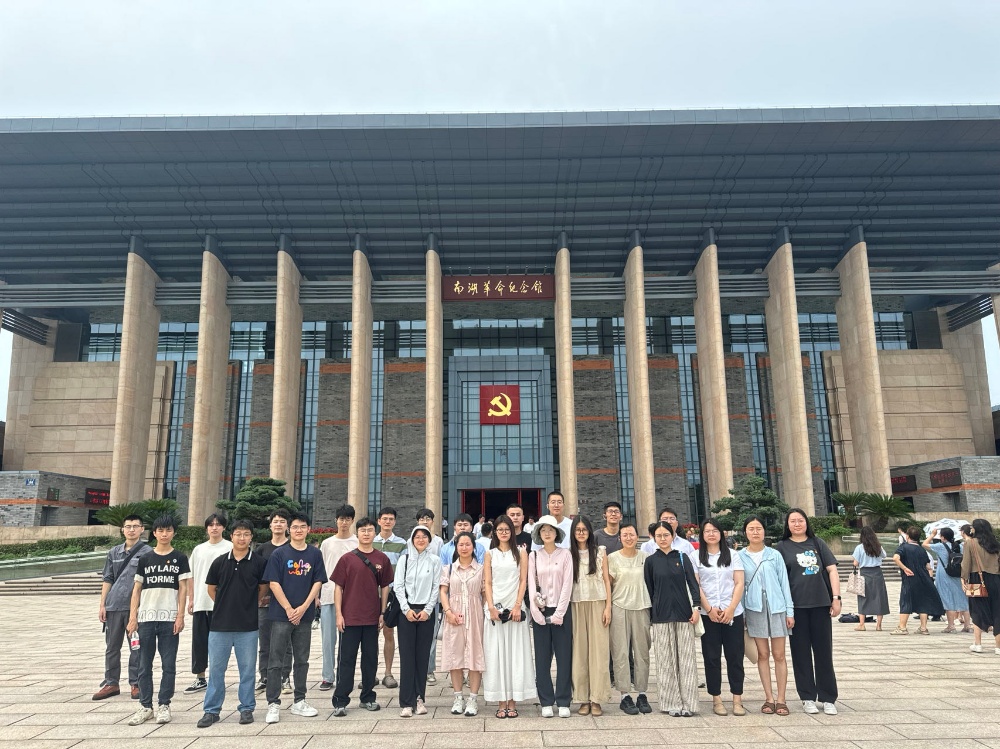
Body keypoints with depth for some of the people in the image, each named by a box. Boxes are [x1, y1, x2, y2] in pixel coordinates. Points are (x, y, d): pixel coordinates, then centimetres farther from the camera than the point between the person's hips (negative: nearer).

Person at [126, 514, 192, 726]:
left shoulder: (179, 559, 4)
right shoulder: (145, 559, 8)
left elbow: (183, 589, 1)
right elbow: (137, 589, 8)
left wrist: (180, 616, -6)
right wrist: (132, 616, 0)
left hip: (170, 619, -2)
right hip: (146, 618, 2)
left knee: (168, 665, 2)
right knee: (144, 665, 7)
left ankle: (164, 705, 13)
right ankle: (145, 706, 17)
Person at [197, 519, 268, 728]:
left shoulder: (258, 562, -3)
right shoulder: (219, 562, 2)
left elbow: (263, 588, 8)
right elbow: (211, 588, 12)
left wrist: (248, 605, 7)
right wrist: (226, 606, 10)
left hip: (248, 626, -1)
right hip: (220, 624, 1)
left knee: (247, 669, 7)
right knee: (216, 668, 8)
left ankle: (247, 708, 20)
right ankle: (212, 710, 19)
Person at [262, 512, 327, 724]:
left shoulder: (315, 554, 4)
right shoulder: (279, 553, -3)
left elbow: (318, 582, 2)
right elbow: (273, 583, -7)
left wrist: (304, 607, -9)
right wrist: (289, 609, -12)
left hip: (305, 615, 3)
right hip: (281, 615, -2)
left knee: (302, 660, 11)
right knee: (276, 661, 1)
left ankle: (299, 701, 22)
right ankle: (273, 704, 9)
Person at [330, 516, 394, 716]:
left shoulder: (382, 559, 3)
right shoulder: (347, 558, -2)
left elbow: (385, 587, 8)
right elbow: (338, 587, -1)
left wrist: (382, 613, 4)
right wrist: (339, 614, -6)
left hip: (372, 618, 2)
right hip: (350, 617, -2)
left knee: (371, 658, 11)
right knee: (346, 659, 3)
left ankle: (368, 697, 24)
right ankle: (340, 701, 10)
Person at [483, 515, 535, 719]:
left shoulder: (521, 552, 7)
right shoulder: (490, 554, 9)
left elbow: (523, 581, 1)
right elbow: (487, 583, 4)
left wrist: (518, 606, -9)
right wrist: (491, 607, -8)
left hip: (515, 608, -1)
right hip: (495, 608, 1)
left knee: (516, 653, 1)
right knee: (495, 653, 1)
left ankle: (513, 700, 8)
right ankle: (501, 701, 8)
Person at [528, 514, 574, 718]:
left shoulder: (565, 554, 0)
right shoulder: (533, 556, 5)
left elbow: (567, 584, -4)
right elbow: (531, 585, 1)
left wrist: (559, 613, -10)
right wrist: (536, 612, -8)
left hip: (561, 610, -1)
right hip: (540, 611, 1)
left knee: (564, 656, 2)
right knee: (542, 658, 4)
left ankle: (563, 702, 12)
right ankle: (546, 702, 13)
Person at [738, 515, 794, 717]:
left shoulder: (775, 555, 2)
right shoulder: (739, 557, 3)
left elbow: (784, 583, 4)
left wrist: (790, 611, 0)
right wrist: (740, 613, 3)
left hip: (776, 607, 0)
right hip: (754, 609, 0)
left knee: (779, 655, 2)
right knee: (763, 654, 6)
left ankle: (781, 699, 10)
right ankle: (769, 698, 14)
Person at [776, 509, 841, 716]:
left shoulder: (817, 543, 9)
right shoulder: (782, 547, 4)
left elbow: (832, 570, 6)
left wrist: (836, 597, -3)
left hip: (820, 604, 1)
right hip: (797, 606, -1)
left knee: (823, 651, 6)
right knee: (801, 652, 6)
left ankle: (828, 698, 17)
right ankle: (808, 698, 16)